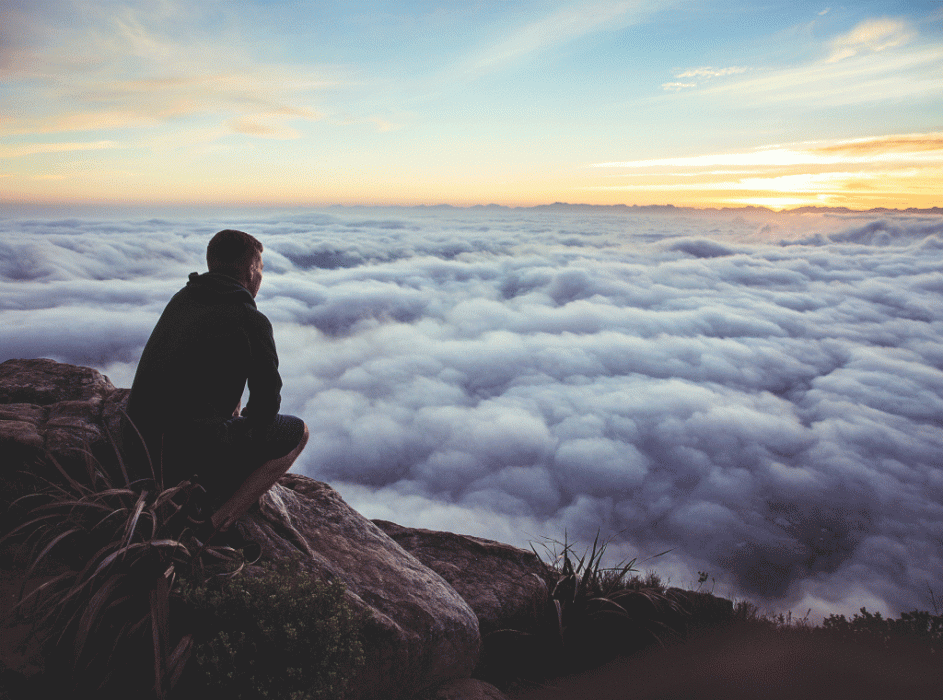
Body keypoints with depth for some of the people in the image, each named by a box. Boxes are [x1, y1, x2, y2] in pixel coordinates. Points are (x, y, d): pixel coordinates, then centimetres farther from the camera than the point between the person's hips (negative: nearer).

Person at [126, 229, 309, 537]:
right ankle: (214, 523, -2)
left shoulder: (180, 299, 12)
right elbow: (266, 402, -4)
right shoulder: (252, 321, -10)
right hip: (192, 450, -8)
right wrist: (243, 423, 16)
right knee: (297, 432, 9)